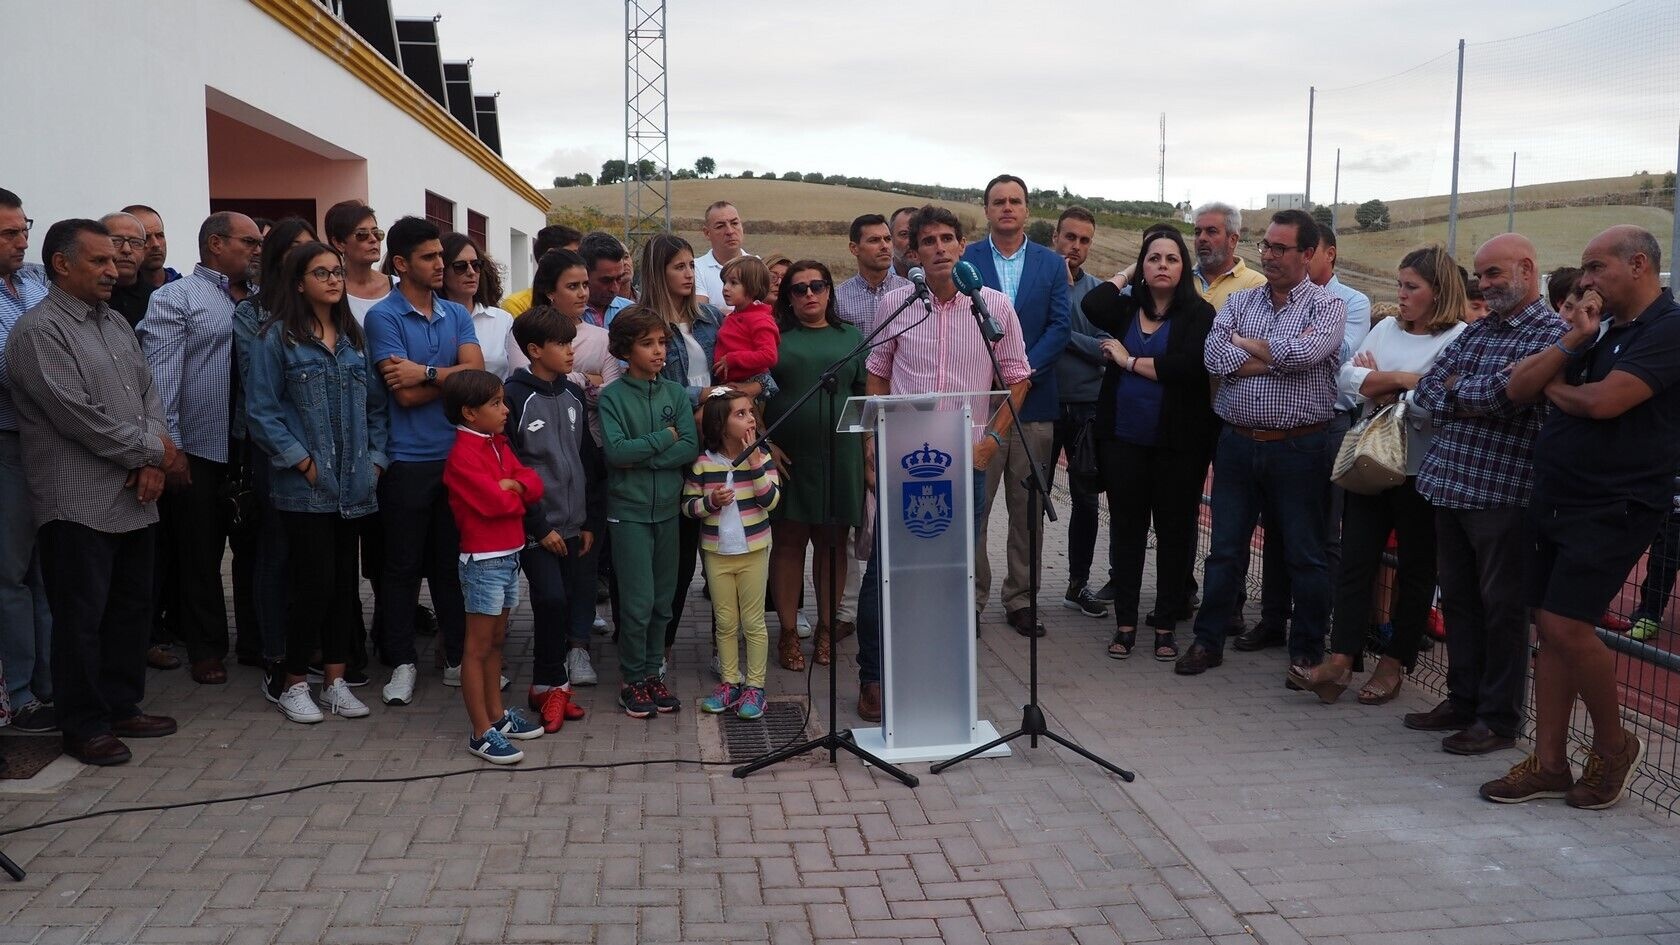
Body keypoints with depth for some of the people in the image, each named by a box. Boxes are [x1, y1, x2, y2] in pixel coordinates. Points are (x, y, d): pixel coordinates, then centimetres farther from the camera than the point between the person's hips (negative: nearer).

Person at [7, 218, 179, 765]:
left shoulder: (115, 323, 14)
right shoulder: (39, 331, -11)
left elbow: (149, 392, 11)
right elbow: (79, 416, -18)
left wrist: (153, 462, -5)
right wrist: (152, 450, -8)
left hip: (134, 499, 8)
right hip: (79, 505, -8)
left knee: (132, 609, 15)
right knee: (81, 618, 2)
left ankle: (122, 707, 28)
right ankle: (84, 727, 13)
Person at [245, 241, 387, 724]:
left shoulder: (354, 337, 12)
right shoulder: (276, 337, -4)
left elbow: (376, 404, 13)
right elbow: (261, 411, -8)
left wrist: (376, 457, 3)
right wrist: (301, 461, -12)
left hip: (353, 485, 5)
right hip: (304, 486, -5)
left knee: (345, 580, 9)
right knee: (314, 581, -5)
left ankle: (335, 678, 20)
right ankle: (293, 683, 11)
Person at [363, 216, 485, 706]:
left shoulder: (456, 314, 10)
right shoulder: (383, 317, -5)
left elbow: (476, 370, -5)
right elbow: (407, 394, -14)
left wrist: (427, 373, -15)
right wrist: (451, 378, -4)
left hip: (457, 454, 4)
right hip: (408, 459, -4)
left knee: (454, 559, 12)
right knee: (403, 564, 5)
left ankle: (459, 657, 22)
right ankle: (402, 662, 17)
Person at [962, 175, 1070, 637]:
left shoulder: (1051, 263, 9)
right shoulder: (965, 260, 4)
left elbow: (1059, 327, 1)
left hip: (1034, 401, 2)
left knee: (1028, 510, 7)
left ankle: (1021, 599, 18)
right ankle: (970, 598, 10)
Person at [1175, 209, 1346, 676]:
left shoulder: (1327, 306, -1)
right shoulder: (1239, 301, 9)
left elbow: (1303, 351, -21)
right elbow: (1214, 356, -7)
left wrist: (1244, 343, -7)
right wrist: (1278, 359, -13)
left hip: (1298, 448, -3)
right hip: (1237, 442, 3)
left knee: (1305, 555, 7)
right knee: (1225, 550, 10)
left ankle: (1307, 651, 20)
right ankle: (1208, 641, 21)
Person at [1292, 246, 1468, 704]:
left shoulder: (1459, 338, -8)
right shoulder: (1387, 329, 11)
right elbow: (1347, 377, 2)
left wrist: (1378, 387, -10)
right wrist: (1404, 381, -12)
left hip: (1420, 474, -5)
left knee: (1415, 571, 8)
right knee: (1355, 562, 0)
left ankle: (1395, 663, 18)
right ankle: (1340, 661, 0)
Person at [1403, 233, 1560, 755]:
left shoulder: (1551, 334, -8)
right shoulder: (1475, 331, 14)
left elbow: (1502, 395, -21)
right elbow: (1426, 390, 5)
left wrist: (1456, 388, -4)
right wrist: (1477, 400, -11)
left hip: (1503, 492, -7)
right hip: (1450, 485, 7)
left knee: (1502, 607, 3)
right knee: (1457, 598, 14)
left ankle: (1499, 719, 14)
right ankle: (1463, 701, 27)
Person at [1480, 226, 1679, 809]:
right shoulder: (1603, 330, 16)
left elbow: (1604, 401, -21)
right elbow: (1518, 384, 8)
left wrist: (1556, 388, -1)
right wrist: (1572, 342, -5)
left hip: (1614, 507, -8)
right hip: (1558, 500, 8)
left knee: (1566, 625, -12)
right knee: (1549, 627, 7)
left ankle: (1614, 745, 12)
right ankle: (1549, 764, 14)